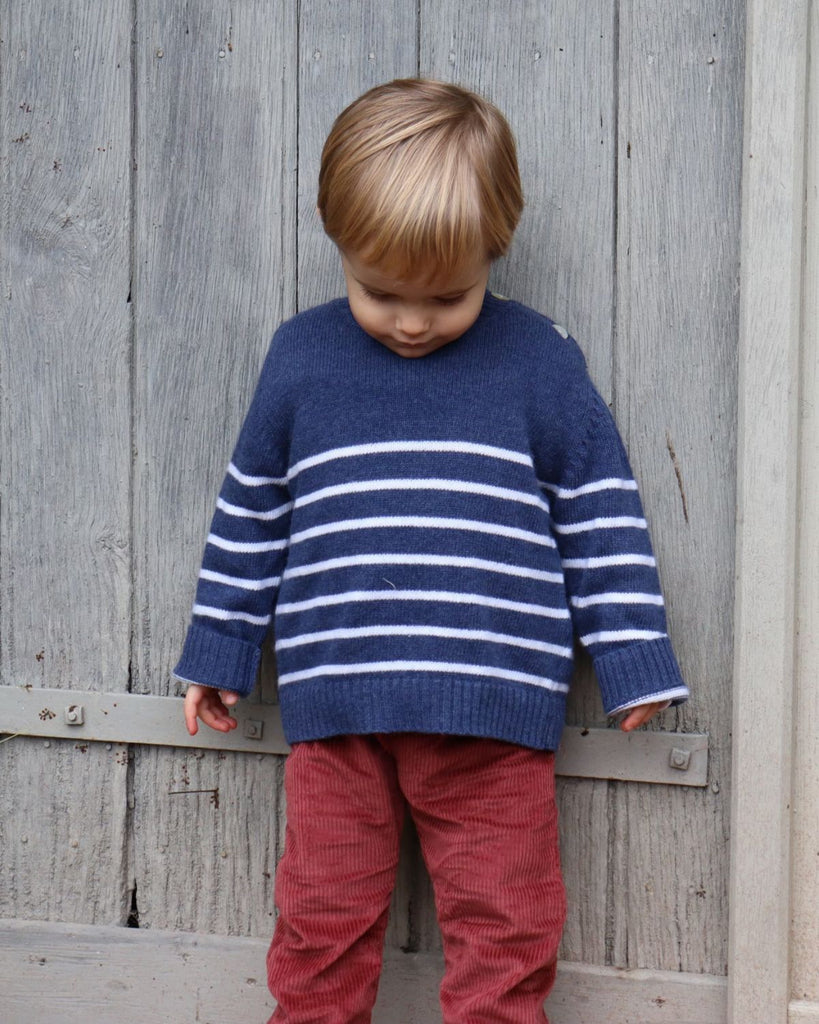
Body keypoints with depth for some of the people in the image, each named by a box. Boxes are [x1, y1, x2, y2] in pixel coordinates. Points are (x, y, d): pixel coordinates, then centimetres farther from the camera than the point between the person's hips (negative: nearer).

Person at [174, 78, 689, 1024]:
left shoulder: (539, 362, 1)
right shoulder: (300, 358, 6)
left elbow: (602, 511, 6)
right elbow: (251, 511, 15)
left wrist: (633, 661, 5)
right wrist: (218, 653, 18)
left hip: (490, 709, -1)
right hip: (333, 707, 2)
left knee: (504, 931, 4)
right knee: (321, 925, 10)